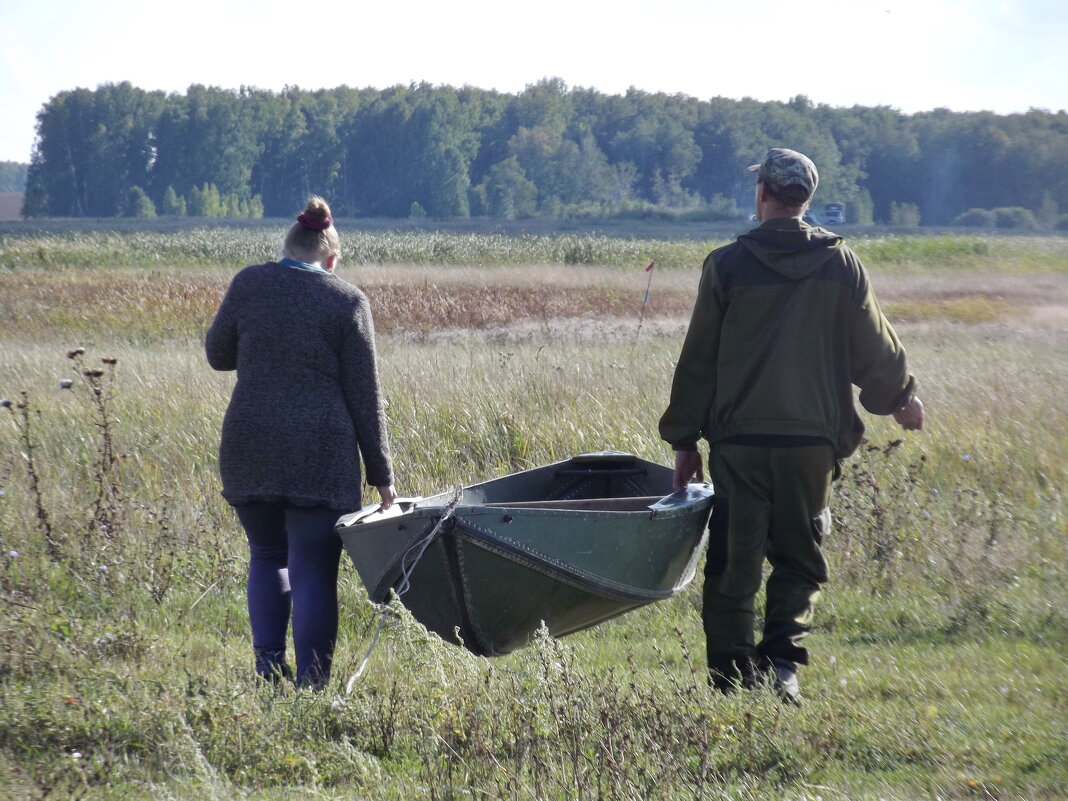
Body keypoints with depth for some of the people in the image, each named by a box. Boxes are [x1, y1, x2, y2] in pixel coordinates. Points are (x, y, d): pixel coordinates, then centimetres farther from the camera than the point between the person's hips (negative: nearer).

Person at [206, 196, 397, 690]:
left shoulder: (249, 284, 2)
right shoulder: (346, 301, -2)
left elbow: (218, 355, 15)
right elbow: (365, 397, -1)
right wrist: (380, 474, 4)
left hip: (250, 448, 2)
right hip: (321, 458, -2)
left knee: (267, 557, 21)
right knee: (313, 575, 1)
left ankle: (268, 670, 9)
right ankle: (311, 686, -2)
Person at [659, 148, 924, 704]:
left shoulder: (726, 265, -2)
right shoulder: (841, 264, 2)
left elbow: (698, 361, 1)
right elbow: (874, 348, 10)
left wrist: (684, 439, 8)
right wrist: (902, 397, 30)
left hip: (738, 441, -1)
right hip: (813, 441, 1)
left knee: (733, 567, 5)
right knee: (798, 563, 12)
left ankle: (731, 679, 1)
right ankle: (782, 664, -4)